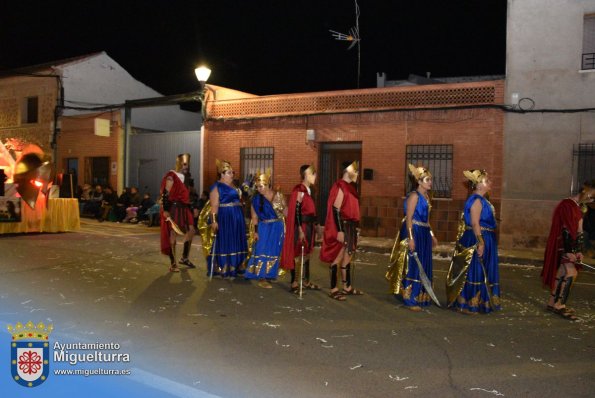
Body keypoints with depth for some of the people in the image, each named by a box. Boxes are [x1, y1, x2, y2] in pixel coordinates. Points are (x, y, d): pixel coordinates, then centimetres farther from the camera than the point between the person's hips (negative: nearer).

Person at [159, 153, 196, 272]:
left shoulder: (185, 176, 15)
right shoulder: (171, 176, -10)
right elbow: (165, 194, -16)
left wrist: (191, 207, 21)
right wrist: (165, 210, -21)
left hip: (183, 208, 8)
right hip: (173, 208, -8)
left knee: (191, 230, 7)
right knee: (172, 234, -2)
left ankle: (184, 258, 21)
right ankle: (173, 263, 5)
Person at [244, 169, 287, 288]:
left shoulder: (278, 195, -4)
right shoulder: (256, 198, -2)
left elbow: (286, 213, -4)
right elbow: (254, 216, 0)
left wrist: (280, 204, -21)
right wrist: (255, 231, -5)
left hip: (277, 228, 1)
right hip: (263, 228, -1)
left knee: (273, 252, 7)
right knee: (262, 251, -6)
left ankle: (268, 275, 22)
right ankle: (262, 279, -2)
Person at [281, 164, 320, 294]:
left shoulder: (309, 190, 13)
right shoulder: (299, 190, -14)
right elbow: (295, 211, -17)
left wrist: (314, 226, 17)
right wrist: (300, 229, -21)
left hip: (309, 226, 9)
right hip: (301, 226, -9)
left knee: (307, 254, 14)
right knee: (297, 254, -4)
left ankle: (306, 281, 23)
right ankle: (294, 283, 2)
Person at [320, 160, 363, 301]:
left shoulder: (350, 187, 13)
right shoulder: (340, 187, -15)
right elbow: (335, 210, -19)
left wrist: (354, 227, 18)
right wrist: (339, 231, -22)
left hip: (350, 227, 9)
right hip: (343, 227, -9)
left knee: (347, 257, 15)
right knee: (338, 258, -4)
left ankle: (347, 287, 24)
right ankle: (333, 289, 3)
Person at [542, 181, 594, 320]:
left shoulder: (578, 207, 15)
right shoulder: (567, 205, -15)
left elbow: (578, 231, 15)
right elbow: (566, 230, -20)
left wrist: (578, 251, 12)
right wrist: (569, 251, -22)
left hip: (570, 245, 9)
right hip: (562, 245, -9)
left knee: (562, 274, 10)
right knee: (570, 273, -13)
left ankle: (553, 303, 17)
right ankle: (558, 305, -6)